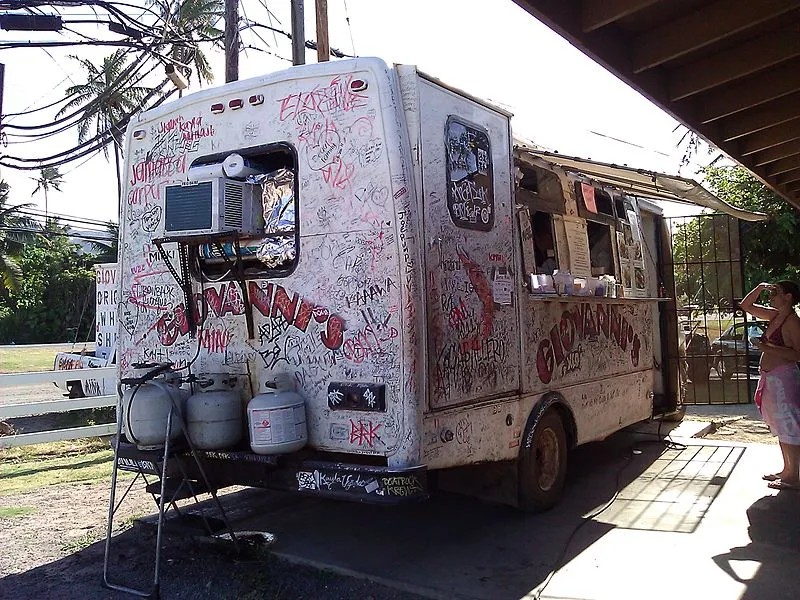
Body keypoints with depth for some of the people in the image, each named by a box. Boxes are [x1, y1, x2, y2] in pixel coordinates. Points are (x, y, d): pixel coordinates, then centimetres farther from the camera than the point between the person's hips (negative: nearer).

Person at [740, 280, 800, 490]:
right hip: (770, 378, 9)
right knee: (781, 428, 17)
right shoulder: (775, 315, 11)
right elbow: (746, 305, 22)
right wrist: (759, 288, 9)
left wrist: (768, 348, -25)